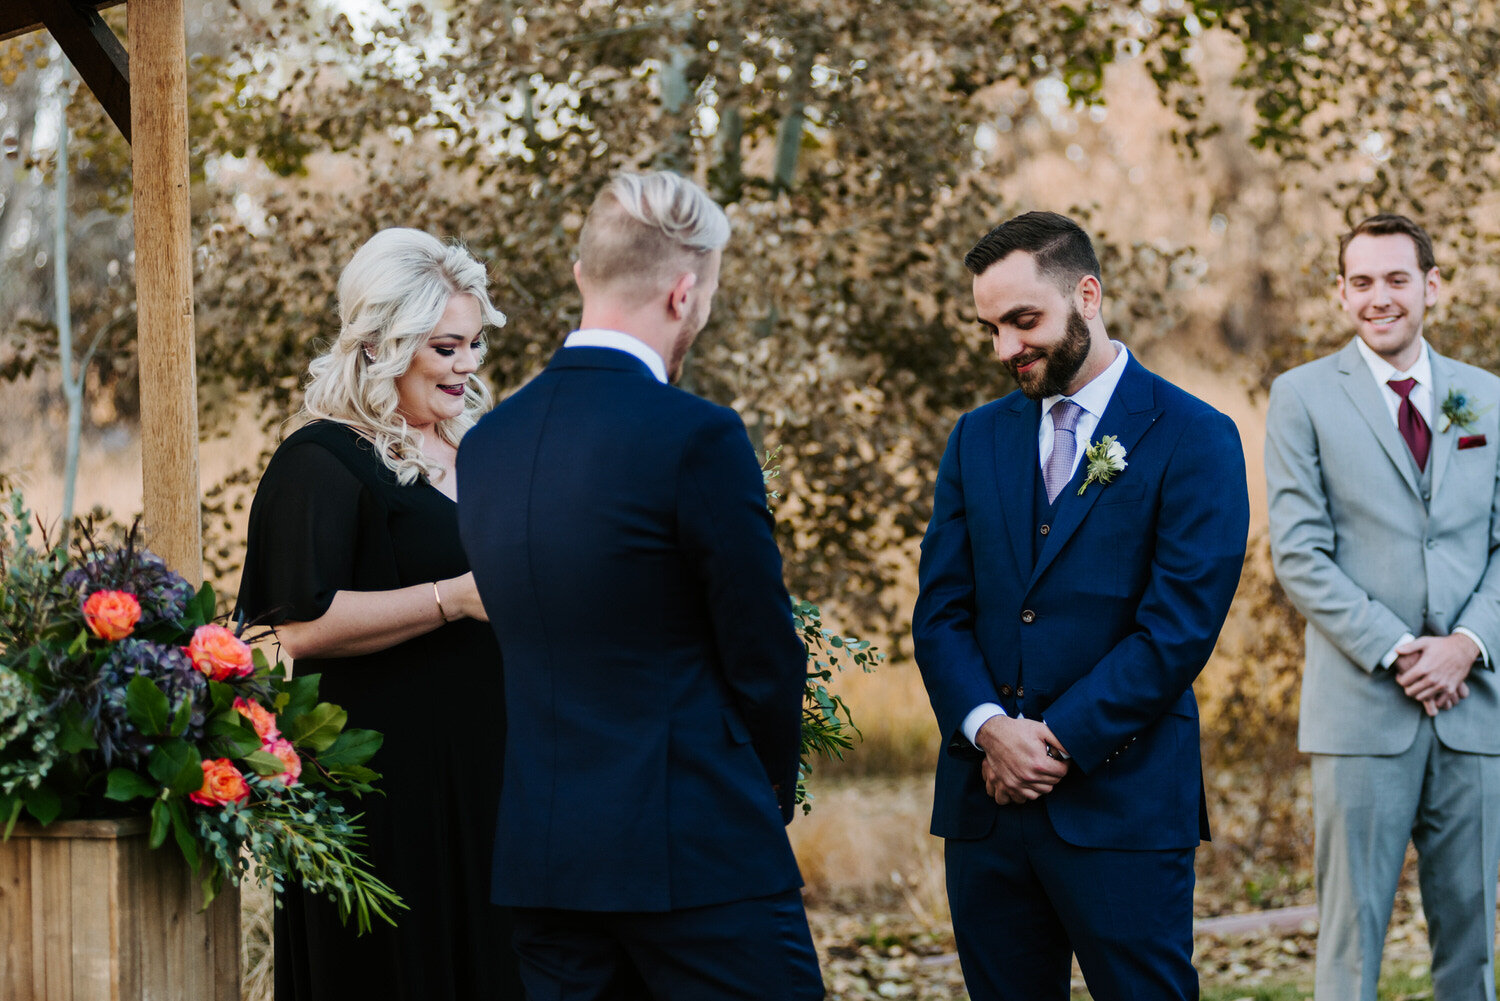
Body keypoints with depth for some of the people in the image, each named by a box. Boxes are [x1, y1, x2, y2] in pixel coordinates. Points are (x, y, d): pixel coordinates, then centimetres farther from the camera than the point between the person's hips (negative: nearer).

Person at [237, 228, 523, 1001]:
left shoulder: (472, 450, 15)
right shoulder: (324, 462, -9)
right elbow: (302, 625, -19)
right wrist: (456, 599, -21)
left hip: (483, 765, 7)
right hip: (384, 783, -7)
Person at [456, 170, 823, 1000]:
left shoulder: (486, 444, 7)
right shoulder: (697, 438, -14)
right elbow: (761, 656, -8)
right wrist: (771, 793, 11)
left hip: (541, 858, 7)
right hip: (698, 857, -7)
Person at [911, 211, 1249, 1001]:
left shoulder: (1193, 439, -3)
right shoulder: (978, 439, 13)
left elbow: (1179, 626, -10)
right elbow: (940, 611, 8)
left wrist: (1057, 741, -12)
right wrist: (989, 729, -9)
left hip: (1122, 803, -5)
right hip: (986, 801, 5)